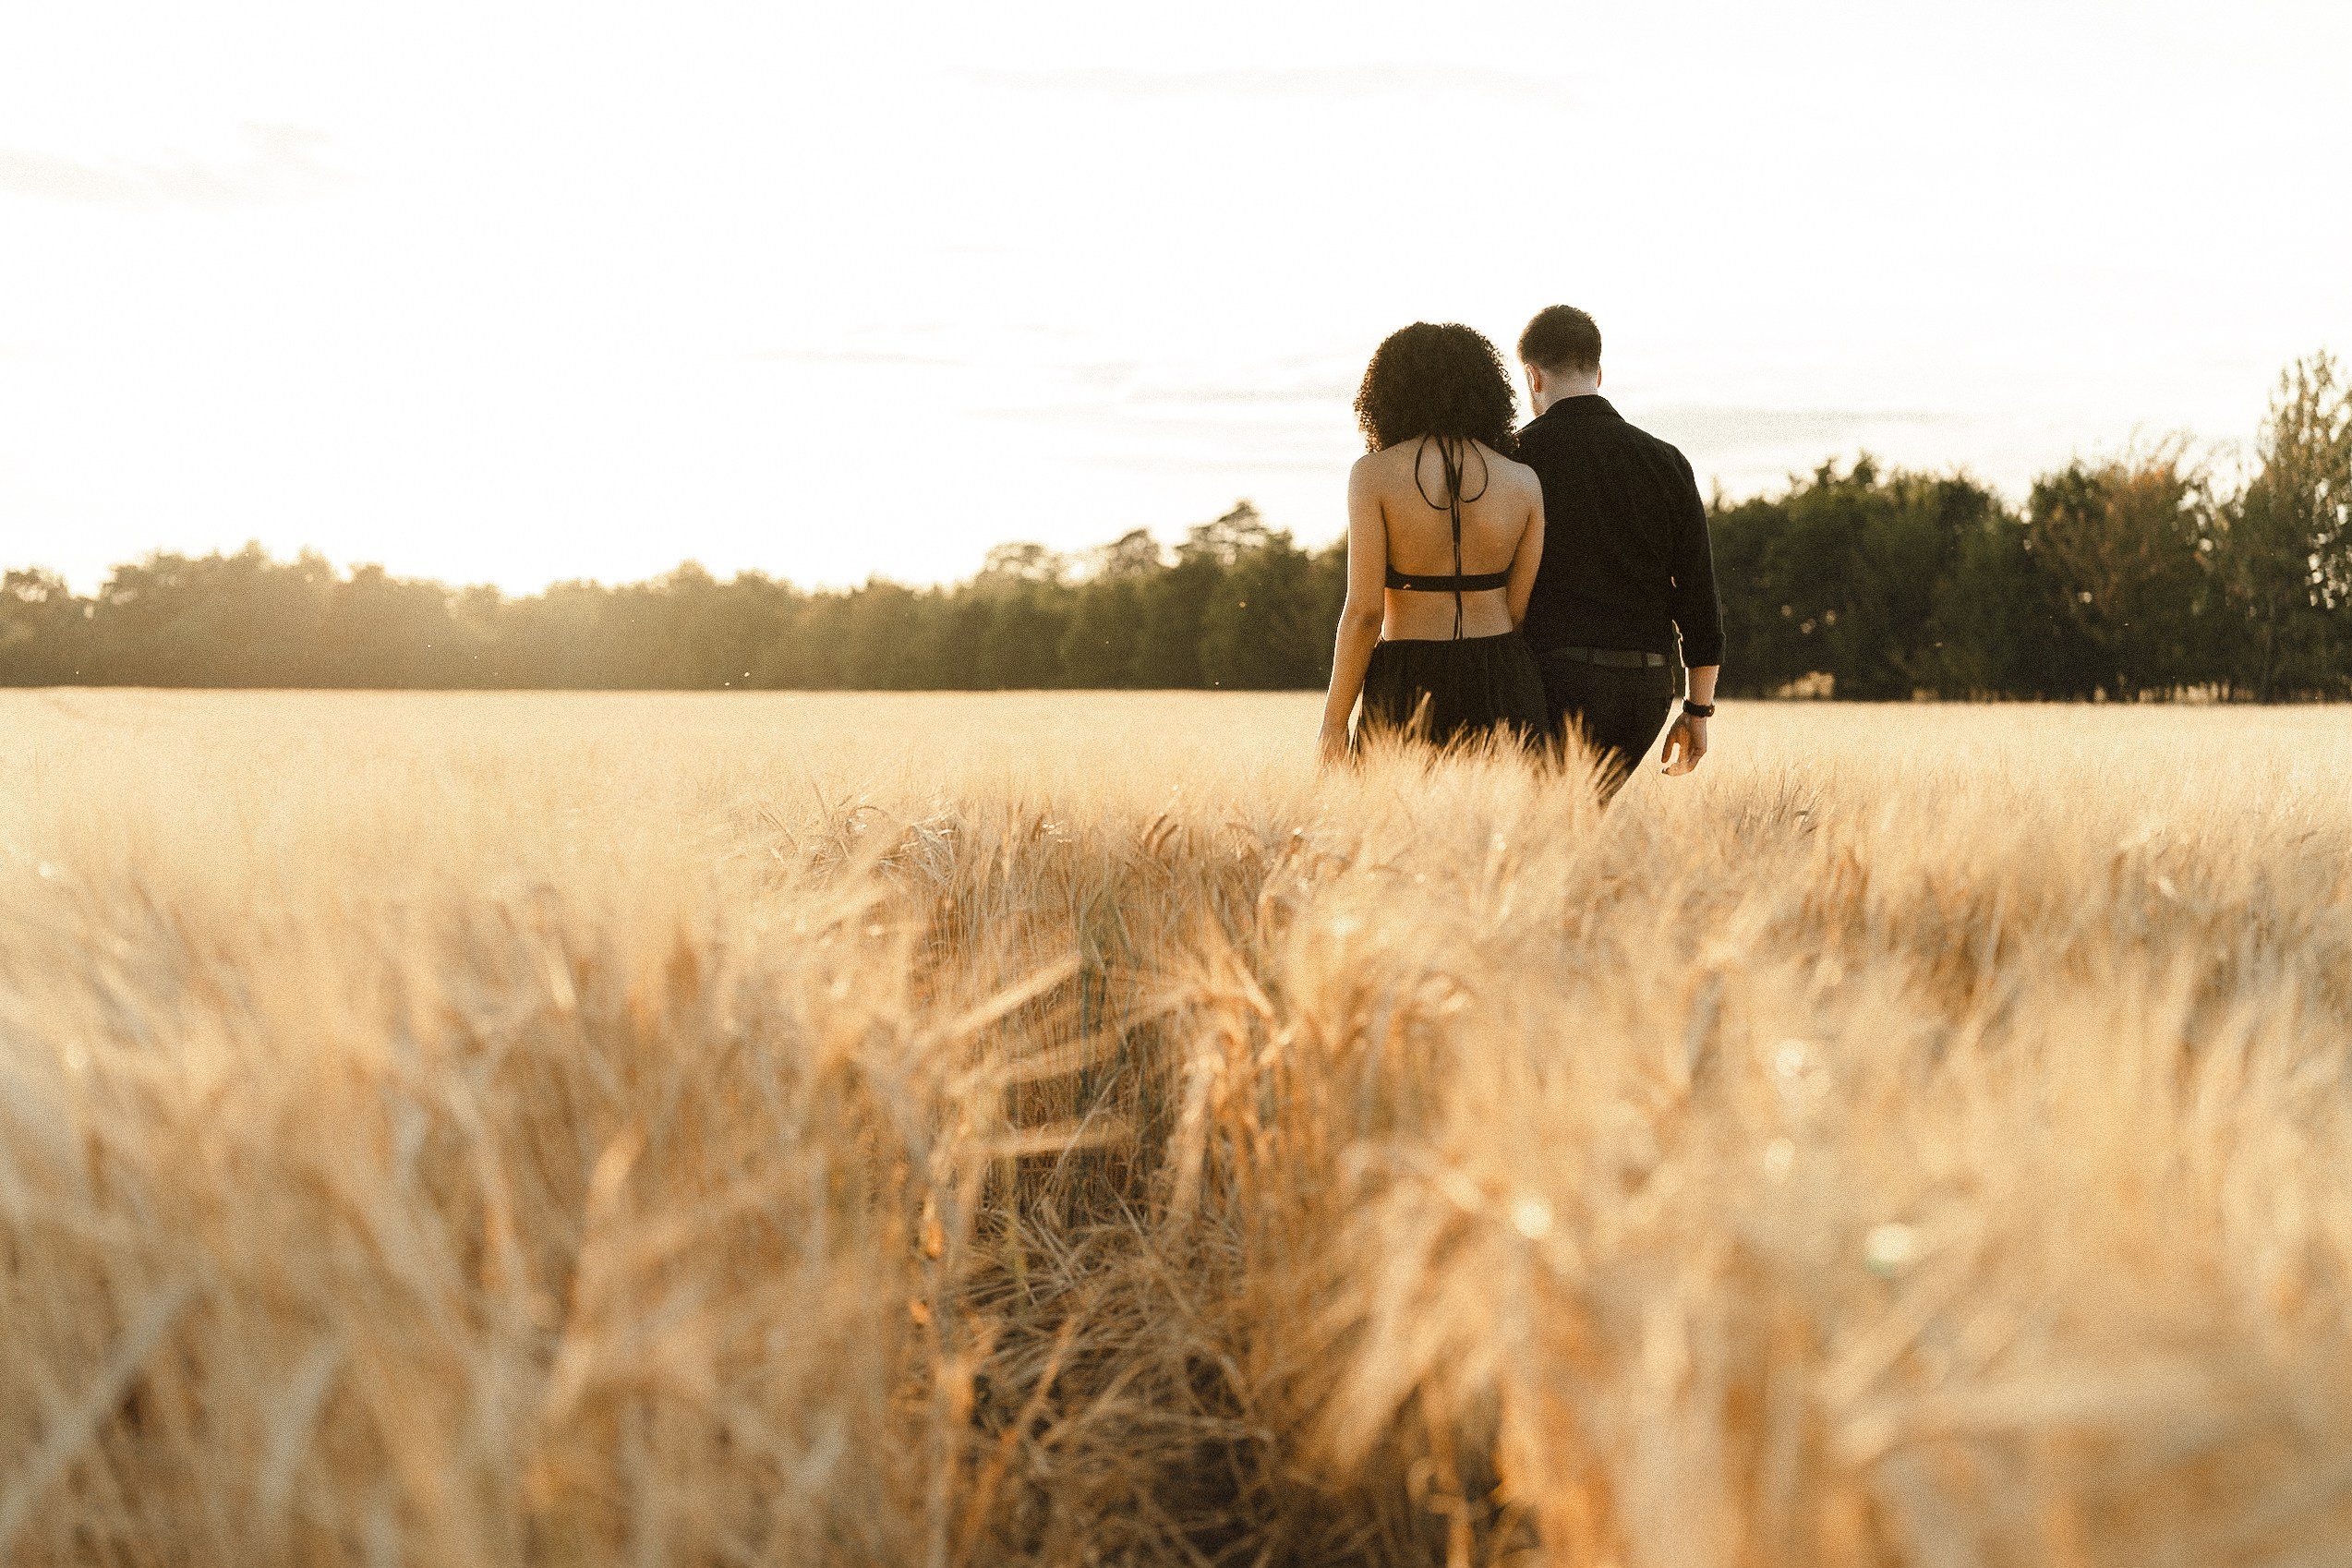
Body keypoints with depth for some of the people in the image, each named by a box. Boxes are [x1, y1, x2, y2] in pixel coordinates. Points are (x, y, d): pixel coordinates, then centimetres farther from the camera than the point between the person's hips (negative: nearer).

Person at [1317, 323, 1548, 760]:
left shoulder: (1373, 474, -8)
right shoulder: (1524, 482, 2)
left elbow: (1364, 611, -11)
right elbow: (1520, 608, 3)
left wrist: (1332, 722, -3)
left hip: (1409, 691, -3)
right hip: (1500, 687, 3)